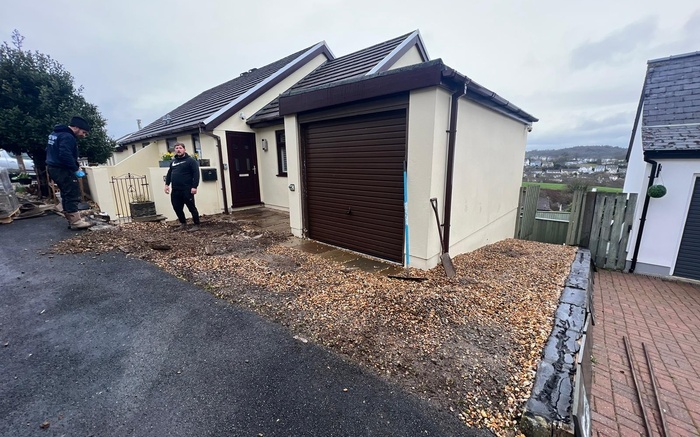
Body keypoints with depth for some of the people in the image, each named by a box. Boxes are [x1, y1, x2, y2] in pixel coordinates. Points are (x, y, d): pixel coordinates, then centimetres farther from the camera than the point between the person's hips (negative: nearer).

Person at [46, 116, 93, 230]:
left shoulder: (56, 133, 18)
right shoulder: (67, 137, -17)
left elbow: (55, 153, 23)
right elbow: (65, 155, -28)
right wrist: (76, 169, -19)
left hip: (54, 168, 11)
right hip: (62, 169, -11)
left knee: (67, 194, 14)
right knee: (73, 194, -10)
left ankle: (72, 219, 20)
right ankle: (75, 221, -11)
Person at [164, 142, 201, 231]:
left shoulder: (191, 160, -3)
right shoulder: (173, 161, 18)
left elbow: (196, 174, -11)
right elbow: (169, 173, 24)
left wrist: (194, 186, -18)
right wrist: (167, 184, 12)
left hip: (187, 190, -7)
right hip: (175, 190, 7)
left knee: (191, 207, -2)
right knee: (177, 208, 10)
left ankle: (196, 225, 8)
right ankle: (183, 223, 25)